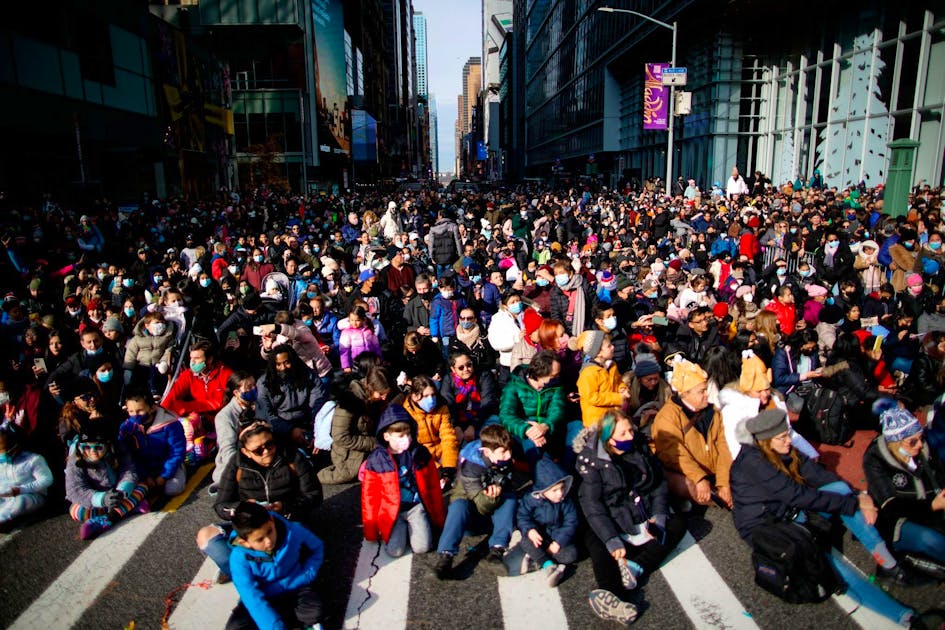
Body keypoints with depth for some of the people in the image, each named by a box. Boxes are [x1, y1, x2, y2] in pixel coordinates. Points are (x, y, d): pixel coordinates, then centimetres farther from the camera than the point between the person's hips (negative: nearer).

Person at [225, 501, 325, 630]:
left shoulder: (293, 532, -22)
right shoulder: (240, 558, -25)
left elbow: (317, 548, -1)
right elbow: (253, 598, -29)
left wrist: (306, 576, -14)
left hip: (295, 587, -1)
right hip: (264, 597, 1)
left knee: (314, 611, -29)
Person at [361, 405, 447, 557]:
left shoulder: (421, 453, -6)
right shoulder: (375, 460, -10)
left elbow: (433, 486, 4)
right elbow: (370, 495, -1)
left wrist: (439, 517, 9)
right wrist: (371, 530, 2)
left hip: (416, 506, 1)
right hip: (391, 511, -1)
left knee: (422, 547, -14)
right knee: (395, 551, -16)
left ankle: (412, 525, 17)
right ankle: (401, 528, 15)